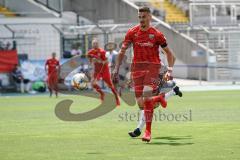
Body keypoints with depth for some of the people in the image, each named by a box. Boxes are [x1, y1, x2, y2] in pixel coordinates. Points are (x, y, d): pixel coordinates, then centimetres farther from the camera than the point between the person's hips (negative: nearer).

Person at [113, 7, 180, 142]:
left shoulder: (157, 34, -1)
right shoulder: (132, 33, 4)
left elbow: (169, 52, 8)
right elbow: (122, 51, 9)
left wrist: (170, 70, -2)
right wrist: (116, 69, 3)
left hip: (152, 66, -3)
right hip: (137, 66, 3)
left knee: (147, 95, -23)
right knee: (141, 104, -1)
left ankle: (148, 131, -14)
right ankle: (159, 98, 35)